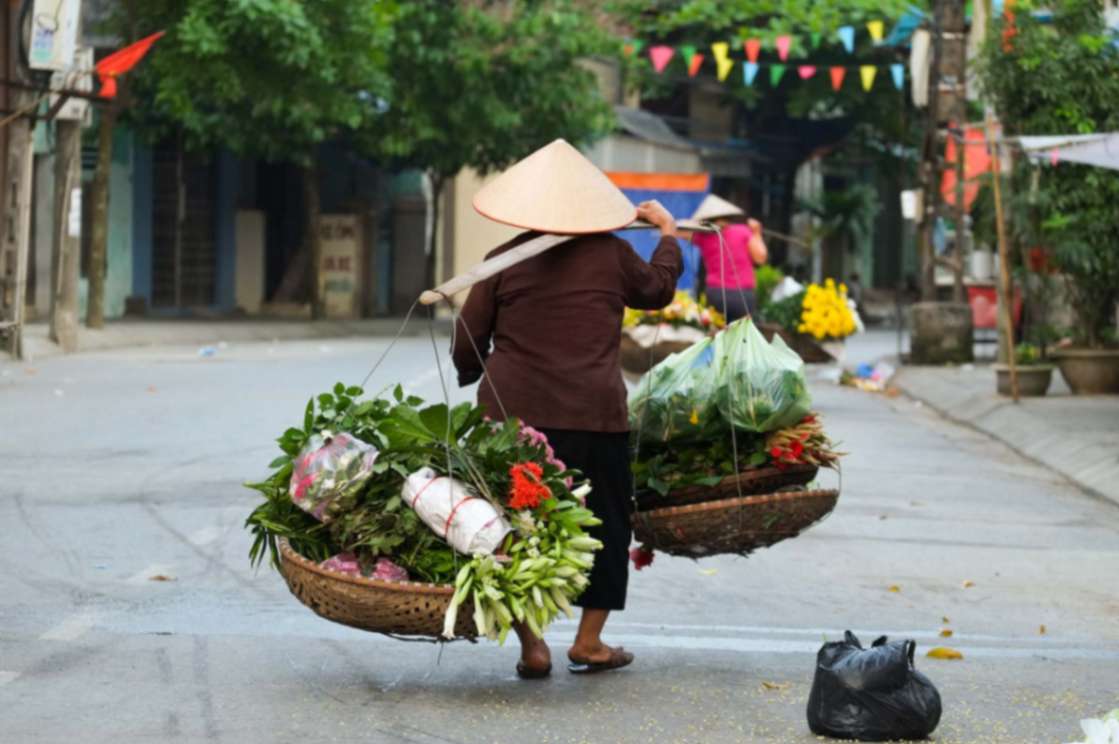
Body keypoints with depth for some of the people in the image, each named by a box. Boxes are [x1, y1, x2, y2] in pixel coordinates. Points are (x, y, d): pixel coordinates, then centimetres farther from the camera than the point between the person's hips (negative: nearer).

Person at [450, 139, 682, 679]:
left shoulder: (502, 262, 3)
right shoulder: (610, 254, 3)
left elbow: (467, 344, 8)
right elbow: (657, 289, 22)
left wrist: (470, 377, 29)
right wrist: (668, 233, 37)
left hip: (513, 410, 1)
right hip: (593, 413, -1)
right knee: (602, 523, 13)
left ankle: (530, 646, 7)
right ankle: (588, 643, 16)